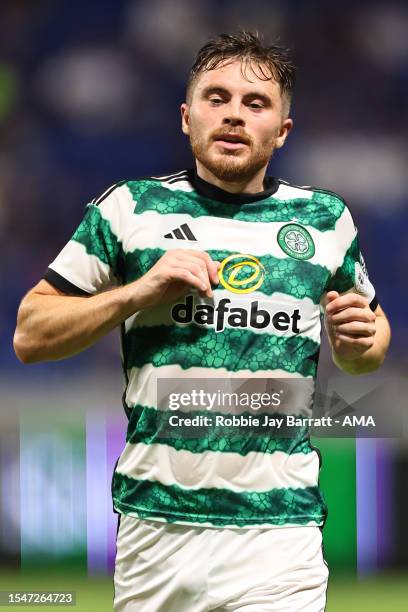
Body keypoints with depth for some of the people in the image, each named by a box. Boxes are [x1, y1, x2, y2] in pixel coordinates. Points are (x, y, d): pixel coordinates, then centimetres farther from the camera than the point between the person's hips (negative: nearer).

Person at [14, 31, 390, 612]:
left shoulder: (326, 219, 10)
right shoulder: (130, 208, 5)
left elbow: (374, 327, 24)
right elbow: (30, 335, 5)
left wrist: (360, 343, 0)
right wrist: (140, 291, -9)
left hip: (279, 528, 0)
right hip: (153, 522, 0)